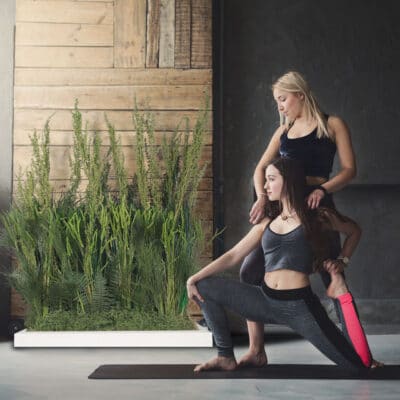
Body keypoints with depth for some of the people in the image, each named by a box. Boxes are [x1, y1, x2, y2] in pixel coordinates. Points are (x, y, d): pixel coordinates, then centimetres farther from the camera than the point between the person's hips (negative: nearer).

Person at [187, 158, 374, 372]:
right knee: (204, 287, -5)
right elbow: (233, 256, 9)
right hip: (265, 300, 4)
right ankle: (226, 357, 3)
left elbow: (354, 231, 19)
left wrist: (342, 262, 5)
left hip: (300, 305, -4)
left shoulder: (317, 217, 4)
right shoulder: (266, 224, 13)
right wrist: (193, 279, 1)